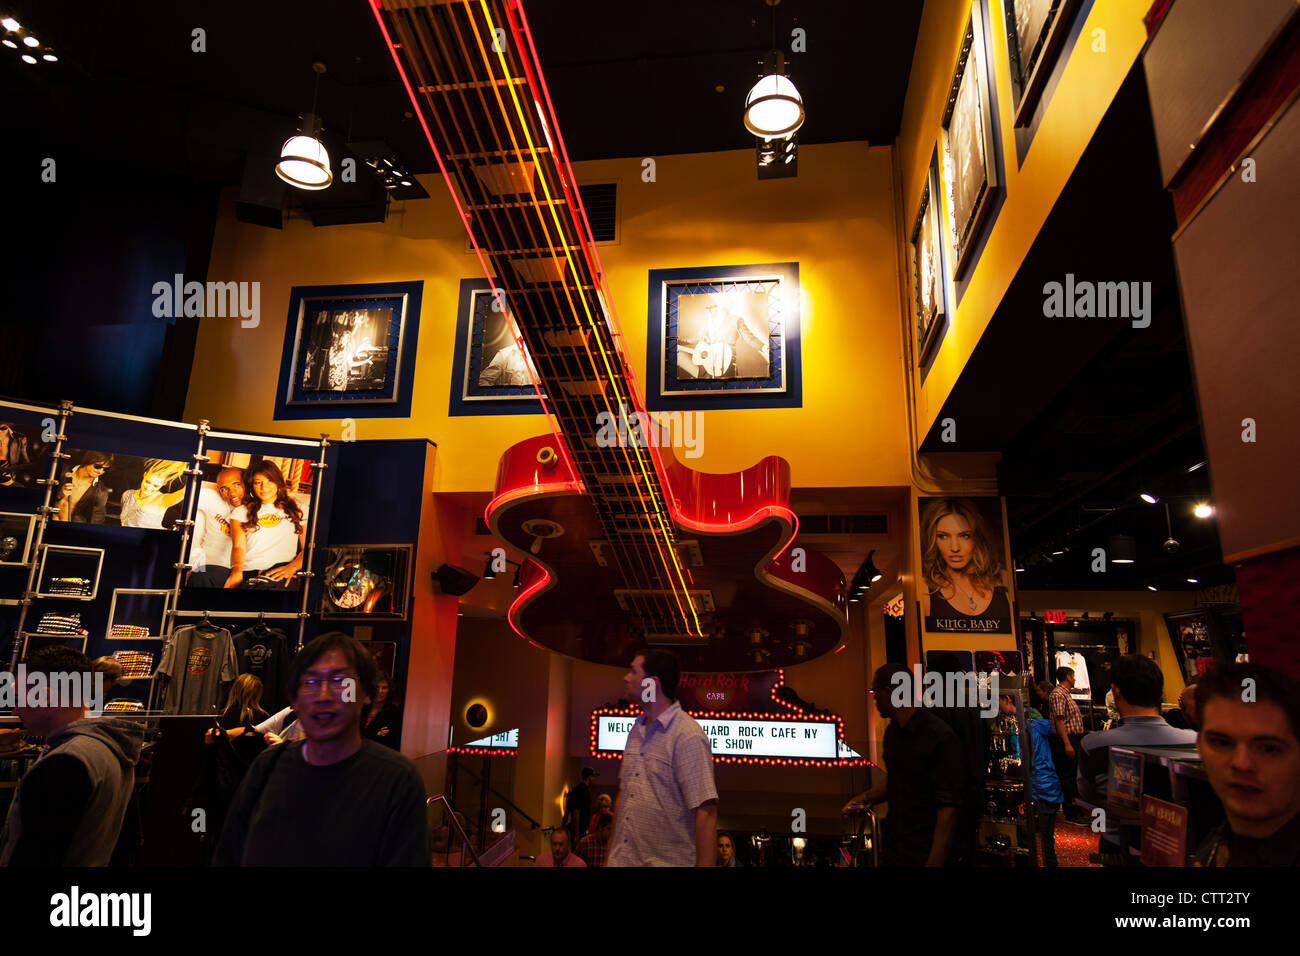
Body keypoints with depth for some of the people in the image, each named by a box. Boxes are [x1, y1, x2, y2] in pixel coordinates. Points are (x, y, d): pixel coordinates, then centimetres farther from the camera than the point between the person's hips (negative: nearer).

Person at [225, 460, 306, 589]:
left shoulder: (297, 510, 23)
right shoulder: (241, 512, 23)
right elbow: (238, 546, 5)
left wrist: (292, 566, -11)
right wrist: (236, 571, -19)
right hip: (247, 572, 3)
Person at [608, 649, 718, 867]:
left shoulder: (688, 736, -18)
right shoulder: (636, 730, 6)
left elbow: (705, 812, -21)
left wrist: (705, 864, -24)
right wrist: (614, 852, 13)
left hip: (667, 861, -6)